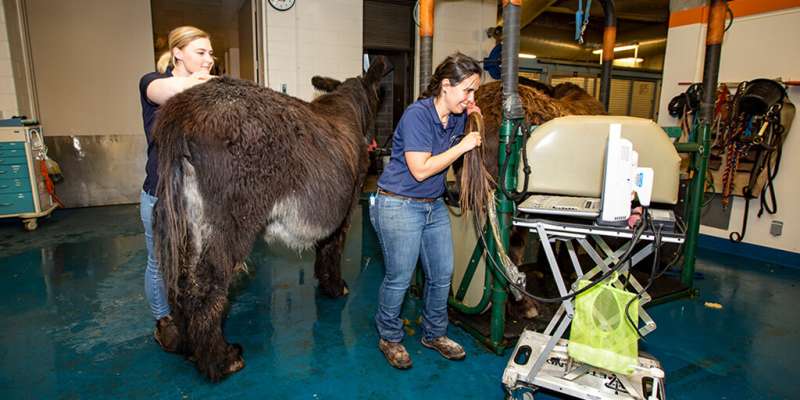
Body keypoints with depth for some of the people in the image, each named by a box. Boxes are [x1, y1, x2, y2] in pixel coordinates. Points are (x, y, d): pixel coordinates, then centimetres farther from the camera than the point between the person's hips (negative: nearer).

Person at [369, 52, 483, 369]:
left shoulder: (458, 117, 4)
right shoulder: (417, 114, -19)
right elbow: (420, 169, -24)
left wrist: (473, 123, 1)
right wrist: (462, 146, -18)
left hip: (434, 206, 8)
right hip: (398, 206, -8)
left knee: (442, 274, 13)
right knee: (399, 279, 5)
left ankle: (434, 334, 35)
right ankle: (389, 339, 29)